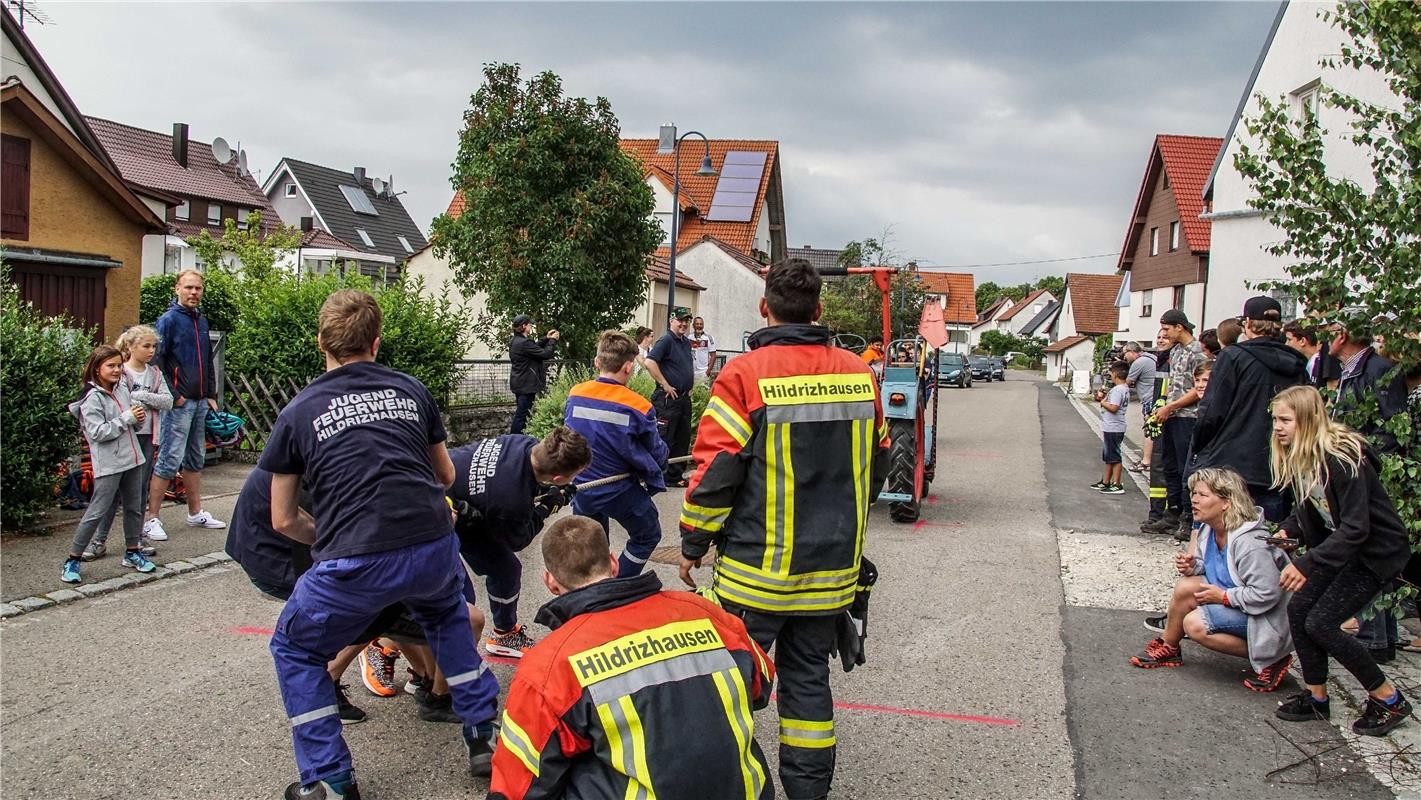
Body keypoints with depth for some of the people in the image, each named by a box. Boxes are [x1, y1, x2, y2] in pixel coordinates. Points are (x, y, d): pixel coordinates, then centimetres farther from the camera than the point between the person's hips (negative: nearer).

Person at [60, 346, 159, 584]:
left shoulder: (122, 389, 9)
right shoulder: (92, 398, -12)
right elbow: (98, 433, -20)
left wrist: (139, 418, -3)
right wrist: (127, 418, -18)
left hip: (132, 459, 7)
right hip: (108, 464, -7)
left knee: (134, 508, 14)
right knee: (97, 511, -5)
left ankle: (133, 552, 28)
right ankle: (72, 560, 5)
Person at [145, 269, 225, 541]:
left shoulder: (201, 320, 14)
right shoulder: (169, 320, -9)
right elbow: (157, 361, -14)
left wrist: (211, 395, 15)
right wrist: (173, 396, -15)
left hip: (200, 401, 8)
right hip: (178, 403, -8)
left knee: (195, 459, 14)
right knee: (169, 461, -7)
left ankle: (196, 513, 24)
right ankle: (151, 519, 0)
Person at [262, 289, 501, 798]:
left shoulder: (298, 412, 10)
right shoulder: (411, 390, 16)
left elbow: (283, 520, 15)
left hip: (356, 565, -3)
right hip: (436, 550, 3)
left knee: (295, 651, 24)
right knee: (447, 617, 37)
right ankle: (483, 737, 36)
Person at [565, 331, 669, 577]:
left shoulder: (575, 394, -7)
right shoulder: (638, 407, -19)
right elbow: (657, 454, -8)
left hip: (581, 488, 4)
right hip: (620, 491, -4)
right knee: (648, 536, 19)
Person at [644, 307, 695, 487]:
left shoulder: (686, 343, 17)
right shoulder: (666, 340, -11)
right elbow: (649, 362, -24)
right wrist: (665, 385, -20)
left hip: (684, 397, 9)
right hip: (668, 398, -9)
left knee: (683, 439, 12)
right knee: (664, 439, -7)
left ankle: (675, 476, 21)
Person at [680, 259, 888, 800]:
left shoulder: (745, 375, -14)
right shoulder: (859, 373, 2)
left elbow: (715, 471, -13)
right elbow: (876, 464, 13)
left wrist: (693, 544, -1)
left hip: (757, 567, -4)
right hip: (832, 567, 5)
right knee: (808, 676, 16)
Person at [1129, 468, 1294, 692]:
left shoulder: (1249, 543, -30)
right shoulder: (1209, 530, -1)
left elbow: (1267, 594, -29)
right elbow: (1211, 566, 16)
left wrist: (1223, 597, -21)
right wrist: (1193, 566, -7)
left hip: (1262, 615, -8)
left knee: (1195, 624, -22)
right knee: (1186, 586, -12)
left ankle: (1269, 660, -9)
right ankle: (1167, 649, 7)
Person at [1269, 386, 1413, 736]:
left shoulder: (1342, 459, -28)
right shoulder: (1299, 458, -1)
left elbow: (1355, 527, -32)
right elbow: (1309, 508, 12)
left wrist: (1307, 564, -36)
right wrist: (1287, 531, -6)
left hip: (1377, 551, -8)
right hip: (1339, 545, 8)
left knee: (1321, 623, -11)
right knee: (1298, 609, -1)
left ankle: (1389, 700, 7)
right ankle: (1317, 698, 14)